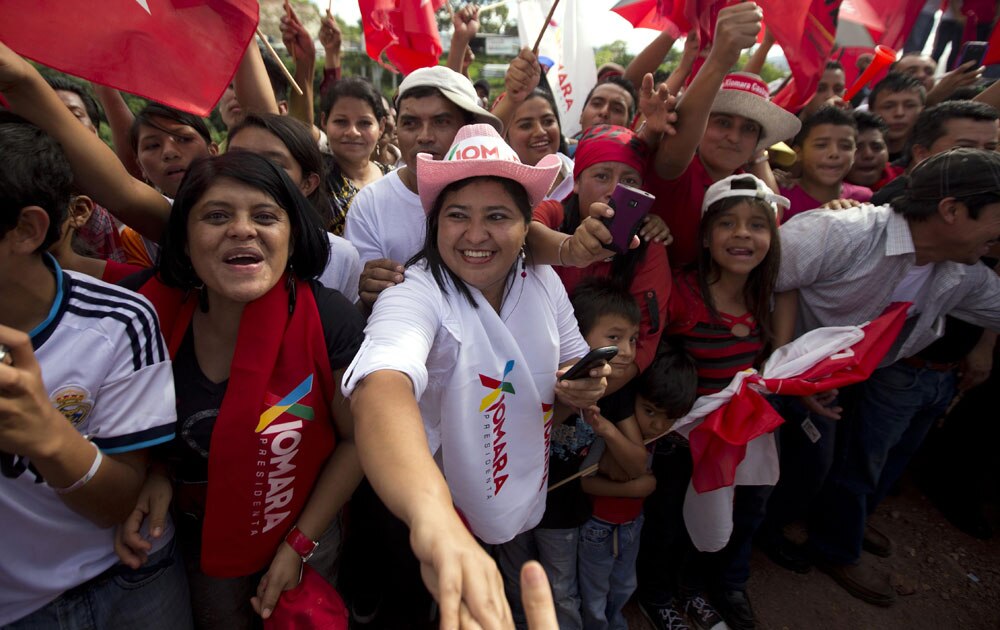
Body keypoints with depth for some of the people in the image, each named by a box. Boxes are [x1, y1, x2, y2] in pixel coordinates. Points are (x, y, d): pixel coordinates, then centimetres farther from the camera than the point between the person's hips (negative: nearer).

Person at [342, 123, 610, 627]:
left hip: (529, 513, 5)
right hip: (428, 526, -5)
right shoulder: (416, 295, -26)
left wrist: (580, 389, -18)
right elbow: (383, 386, -47)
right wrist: (434, 514, -65)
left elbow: (575, 366, 6)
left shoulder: (544, 284, -8)